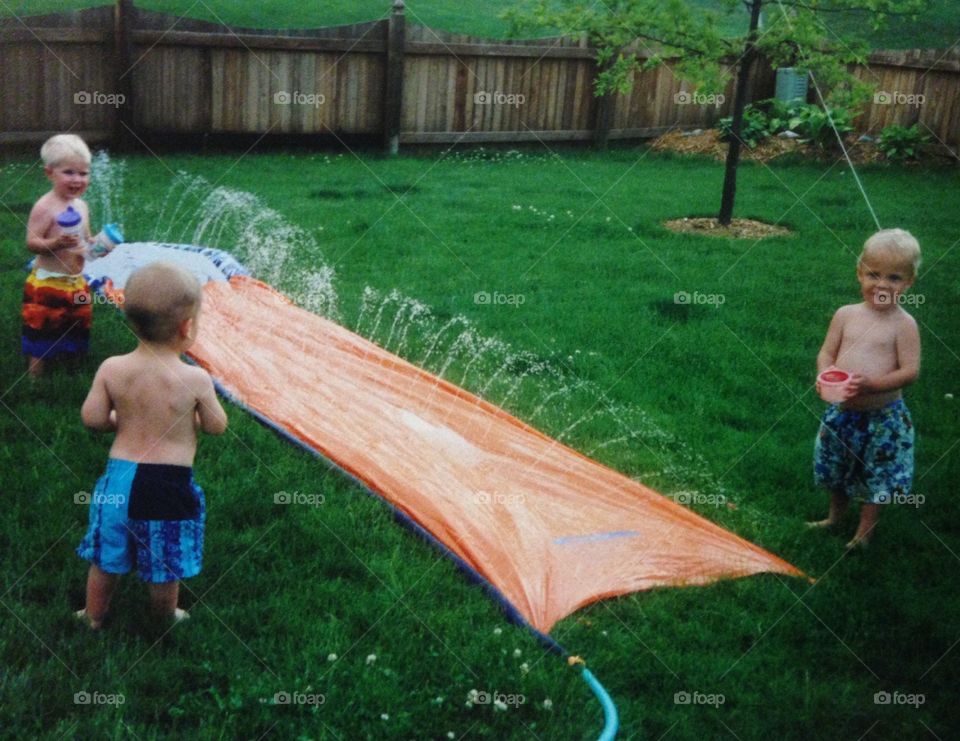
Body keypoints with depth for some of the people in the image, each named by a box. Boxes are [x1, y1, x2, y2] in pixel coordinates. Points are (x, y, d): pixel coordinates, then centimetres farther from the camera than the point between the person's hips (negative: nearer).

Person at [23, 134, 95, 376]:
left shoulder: (81, 206, 7)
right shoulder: (45, 207, -16)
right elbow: (31, 242, -19)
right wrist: (56, 243, -35)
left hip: (76, 284, 7)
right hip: (47, 283, -7)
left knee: (75, 331, 18)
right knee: (42, 332, -1)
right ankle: (35, 380, 10)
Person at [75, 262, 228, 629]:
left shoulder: (111, 369, -11)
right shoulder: (195, 379, -18)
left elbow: (92, 418, -5)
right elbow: (216, 426, -6)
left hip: (119, 477, 3)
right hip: (170, 485, -3)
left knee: (105, 557, 23)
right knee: (166, 564, 18)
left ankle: (94, 616, 42)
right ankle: (165, 617, 38)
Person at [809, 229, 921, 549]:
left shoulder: (904, 324, -13)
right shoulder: (846, 314, -1)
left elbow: (911, 370, -17)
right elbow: (827, 353, 3)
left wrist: (872, 384, -29)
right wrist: (826, 375, -18)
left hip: (882, 417, -4)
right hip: (841, 412, 5)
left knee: (879, 476, 7)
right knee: (834, 469, 22)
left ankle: (864, 531, 27)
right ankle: (836, 515, 46)